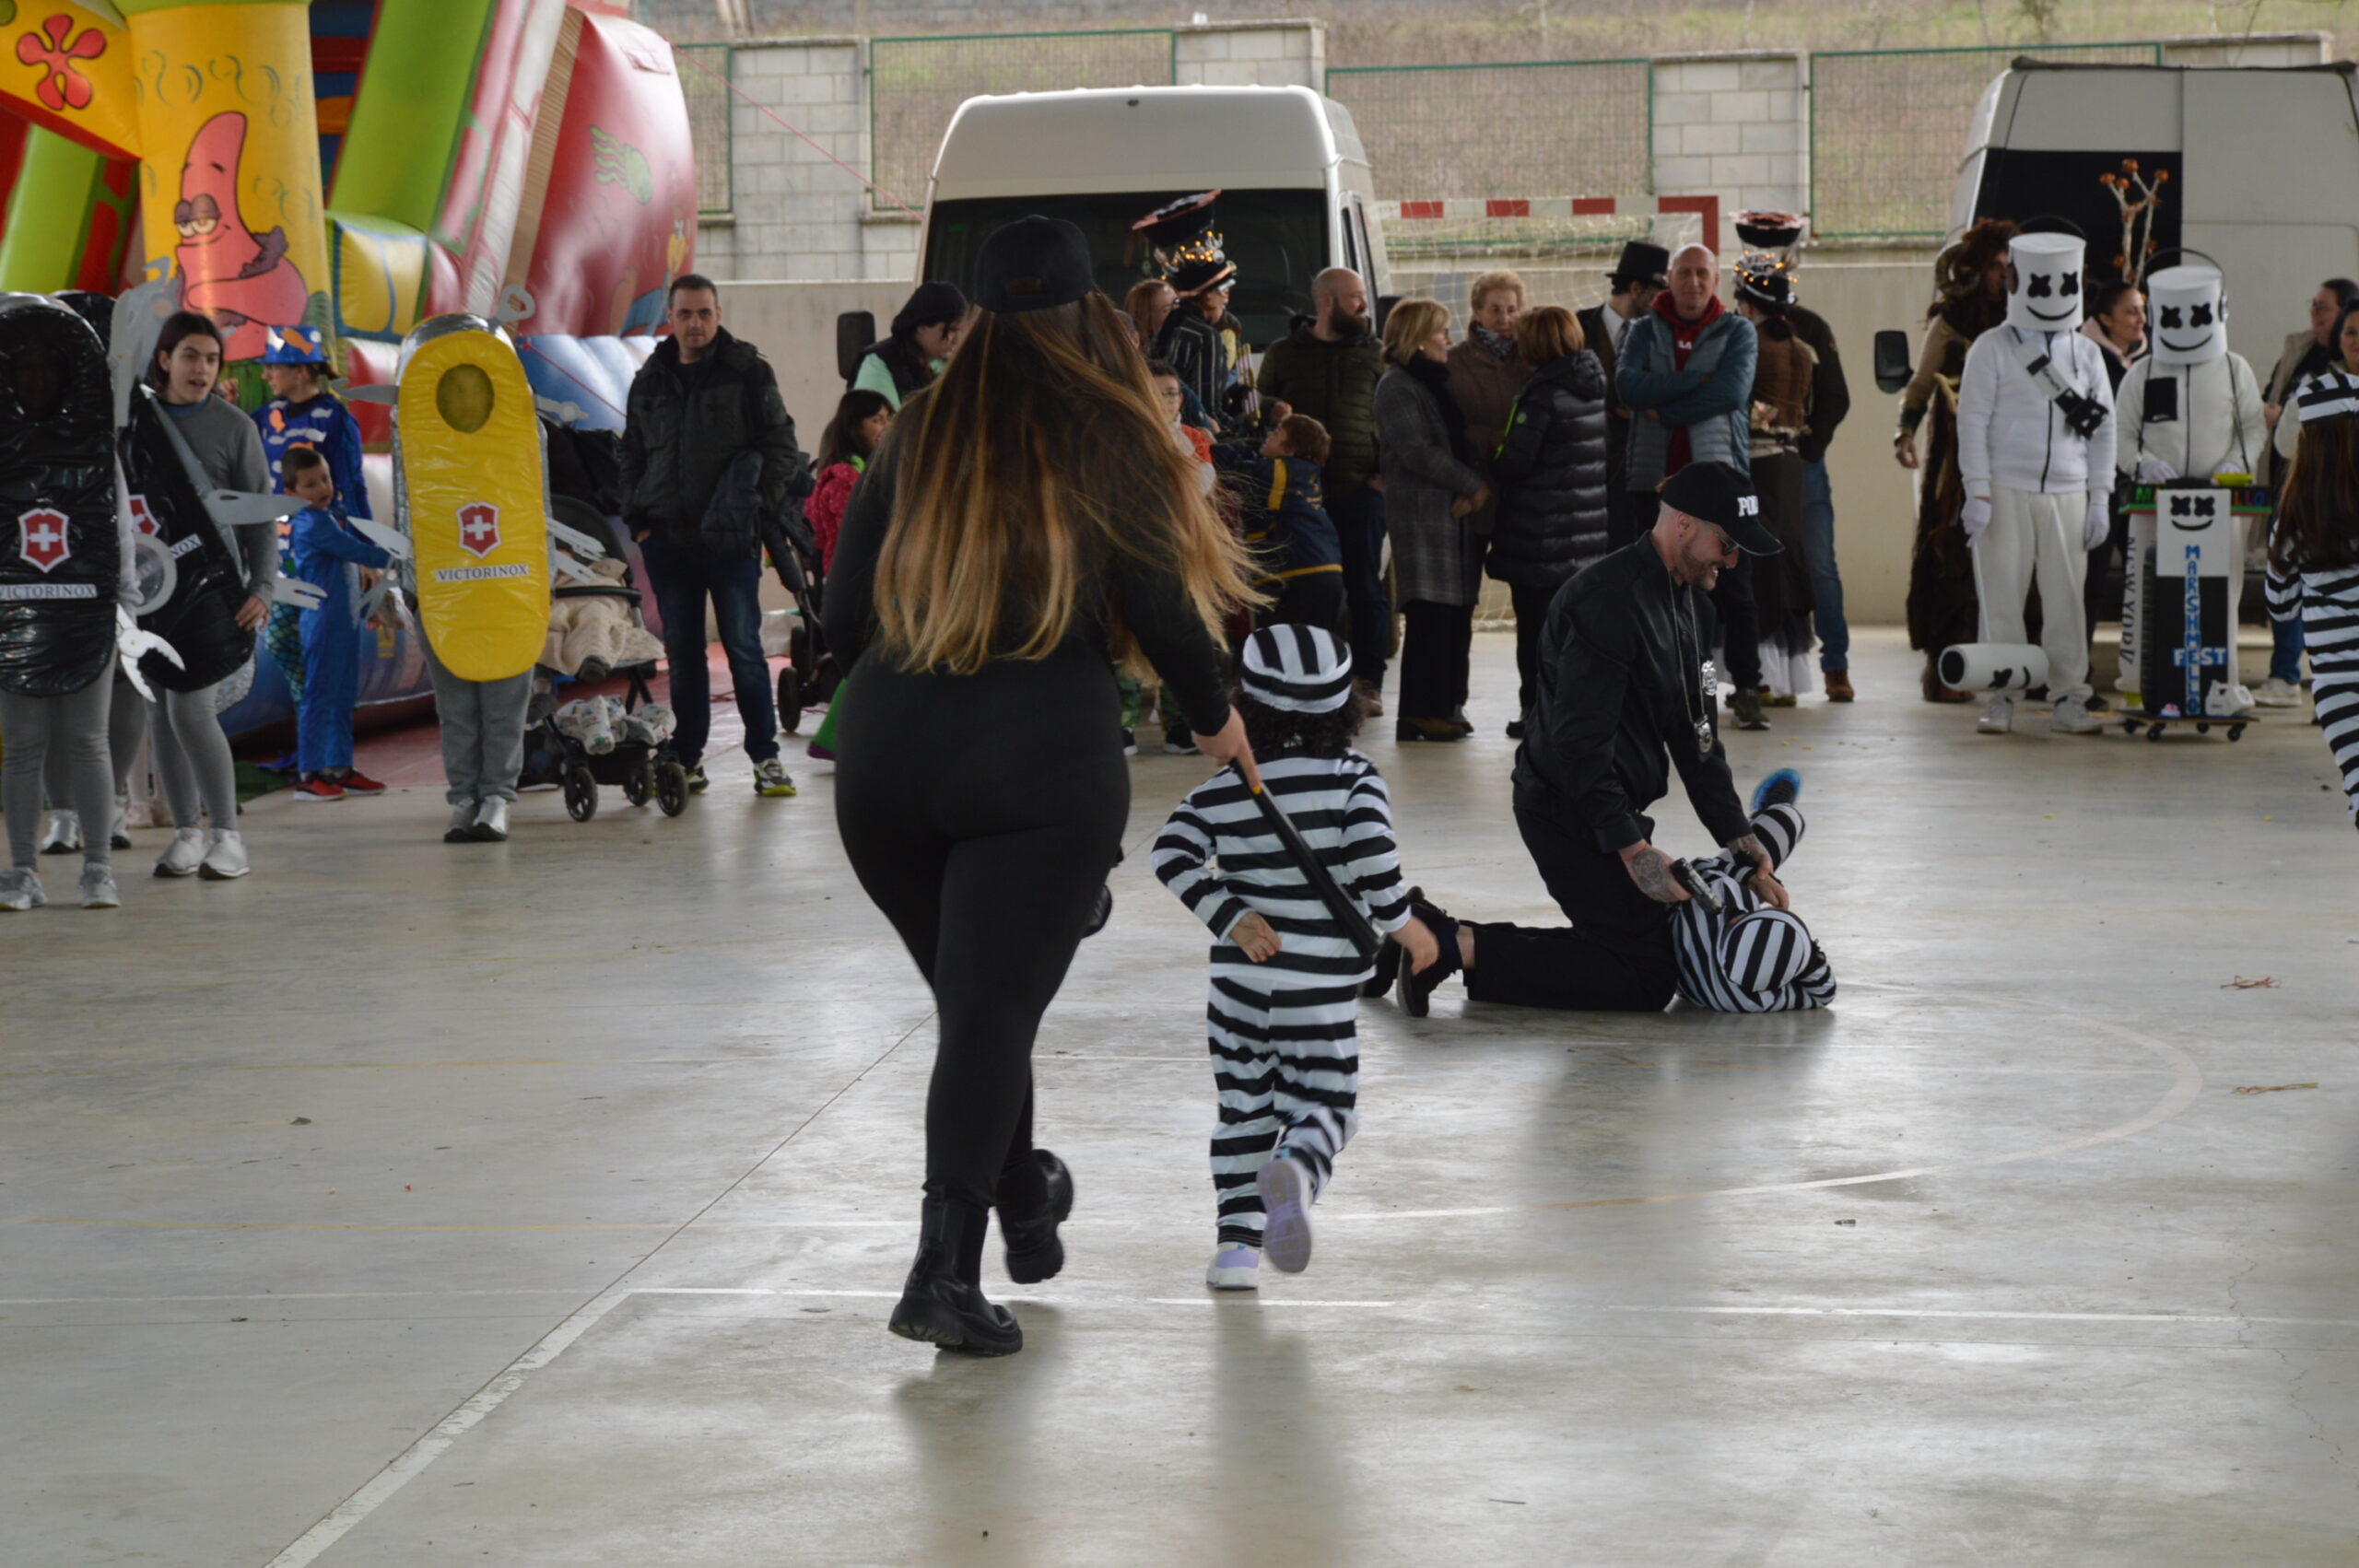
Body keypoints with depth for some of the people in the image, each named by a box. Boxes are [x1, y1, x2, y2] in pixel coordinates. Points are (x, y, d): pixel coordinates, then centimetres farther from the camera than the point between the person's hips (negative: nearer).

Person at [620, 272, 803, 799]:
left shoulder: (748, 371, 0)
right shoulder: (650, 381, 12)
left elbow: (780, 443, -2)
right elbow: (632, 455, 20)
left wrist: (760, 504, -13)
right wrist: (636, 518, 9)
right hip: (666, 538, 4)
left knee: (744, 647, -3)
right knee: (681, 652, 8)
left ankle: (765, 755, 3)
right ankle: (687, 758, 13)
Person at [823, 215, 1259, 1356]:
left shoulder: (916, 438, 10)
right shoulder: (1106, 438, -1)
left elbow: (842, 621, 9)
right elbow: (1161, 608, -4)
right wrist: (1214, 716, 14)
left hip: (884, 759, 4)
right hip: (1043, 759, -4)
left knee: (977, 1003, 20)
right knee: (993, 1014, -5)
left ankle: (1026, 1206, 39)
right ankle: (946, 1271, -16)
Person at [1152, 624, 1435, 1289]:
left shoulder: (1223, 789, 2)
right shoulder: (1354, 778, -5)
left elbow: (1173, 856, -9)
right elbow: (1372, 859, -18)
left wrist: (1231, 917, -7)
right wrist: (1402, 923, -5)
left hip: (1239, 983, 2)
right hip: (1321, 994, -2)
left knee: (1244, 1110, 15)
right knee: (1325, 1107, 8)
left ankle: (1235, 1241, 7)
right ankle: (1296, 1171, -25)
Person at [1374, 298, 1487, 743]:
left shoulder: (1443, 382, 19)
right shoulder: (1398, 386, -6)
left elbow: (1464, 442, 14)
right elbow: (1418, 452, -15)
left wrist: (1471, 496, -4)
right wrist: (1475, 486, -12)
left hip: (1458, 513, 8)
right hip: (1423, 517, -8)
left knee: (1457, 614, 6)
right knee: (1430, 615, -10)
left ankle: (1448, 707, 11)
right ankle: (1421, 715, -8)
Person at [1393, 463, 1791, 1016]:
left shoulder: (1678, 599, 12)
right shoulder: (1611, 600, -22)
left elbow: (1694, 733, 14)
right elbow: (1580, 741, -26)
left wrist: (1740, 840, 8)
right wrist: (1632, 848, -25)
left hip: (1610, 806, 10)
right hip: (1570, 810, -10)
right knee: (1647, 978, -10)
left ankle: (1445, 936, 13)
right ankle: (1460, 947, -11)